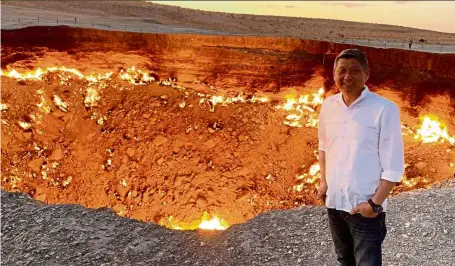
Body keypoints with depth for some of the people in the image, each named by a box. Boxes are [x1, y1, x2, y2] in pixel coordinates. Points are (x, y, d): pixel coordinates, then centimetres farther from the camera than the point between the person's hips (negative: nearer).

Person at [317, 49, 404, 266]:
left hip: (365, 206, -5)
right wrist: (323, 180, 7)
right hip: (333, 201, 5)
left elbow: (394, 166, -14)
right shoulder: (328, 105, 1)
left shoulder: (385, 109, -15)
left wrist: (375, 203, -16)